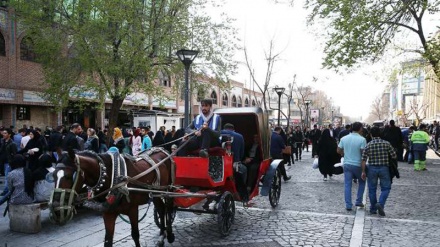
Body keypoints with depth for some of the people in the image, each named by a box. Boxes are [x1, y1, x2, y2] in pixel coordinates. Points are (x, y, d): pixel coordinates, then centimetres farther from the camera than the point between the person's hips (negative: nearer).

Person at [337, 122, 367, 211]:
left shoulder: (344, 138, 0)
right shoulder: (362, 139, -13)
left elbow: (339, 151, 5)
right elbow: (364, 153, -16)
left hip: (347, 164, 3)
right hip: (358, 165, -3)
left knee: (347, 185, 6)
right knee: (362, 182, 20)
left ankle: (348, 205, 6)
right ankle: (358, 201, 20)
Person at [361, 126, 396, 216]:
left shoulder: (368, 145, -5)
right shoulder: (386, 144, -5)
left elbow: (364, 160, -7)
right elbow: (394, 156, -2)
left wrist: (363, 171, 0)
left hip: (372, 168, 1)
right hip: (384, 168, -1)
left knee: (372, 189, 11)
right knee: (386, 188, 11)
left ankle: (373, 209, 19)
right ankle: (380, 203, -10)